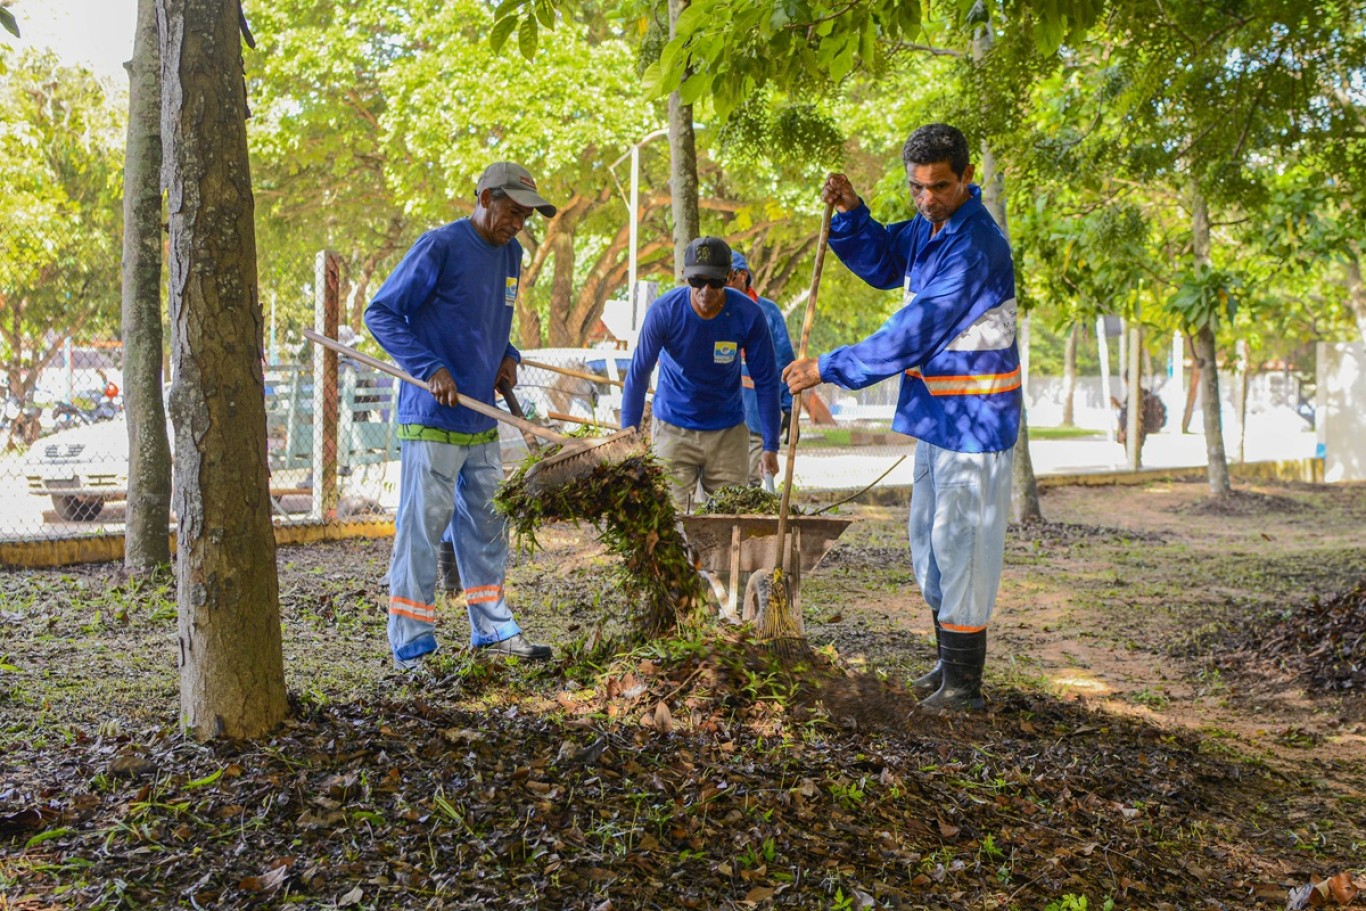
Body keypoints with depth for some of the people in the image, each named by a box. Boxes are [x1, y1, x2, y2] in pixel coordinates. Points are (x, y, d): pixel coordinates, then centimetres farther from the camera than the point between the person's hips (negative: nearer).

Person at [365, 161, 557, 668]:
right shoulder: (440, 246, -11)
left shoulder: (511, 254, 14)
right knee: (423, 526, -4)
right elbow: (381, 313, -10)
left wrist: (507, 355, 6)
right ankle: (411, 646, 3)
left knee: (486, 525, 13)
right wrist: (430, 369, -19)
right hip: (433, 420, -8)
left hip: (482, 421, 8)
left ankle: (493, 629, 24)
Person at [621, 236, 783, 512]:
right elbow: (638, 374, -8)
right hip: (672, 429, -1)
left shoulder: (749, 315, -15)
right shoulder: (663, 311, -17)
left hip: (728, 431, 1)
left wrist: (770, 445, -5)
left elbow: (766, 382, -6)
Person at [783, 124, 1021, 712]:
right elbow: (881, 262, 22)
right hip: (937, 414, 10)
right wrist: (848, 212, 2)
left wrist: (828, 369, -19)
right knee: (928, 537, 17)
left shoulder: (974, 248, -23)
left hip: (973, 420, -10)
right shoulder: (930, 227, 7)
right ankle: (949, 665, 30)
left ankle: (964, 687, 4)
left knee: (959, 541, -5)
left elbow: (912, 336, -24)